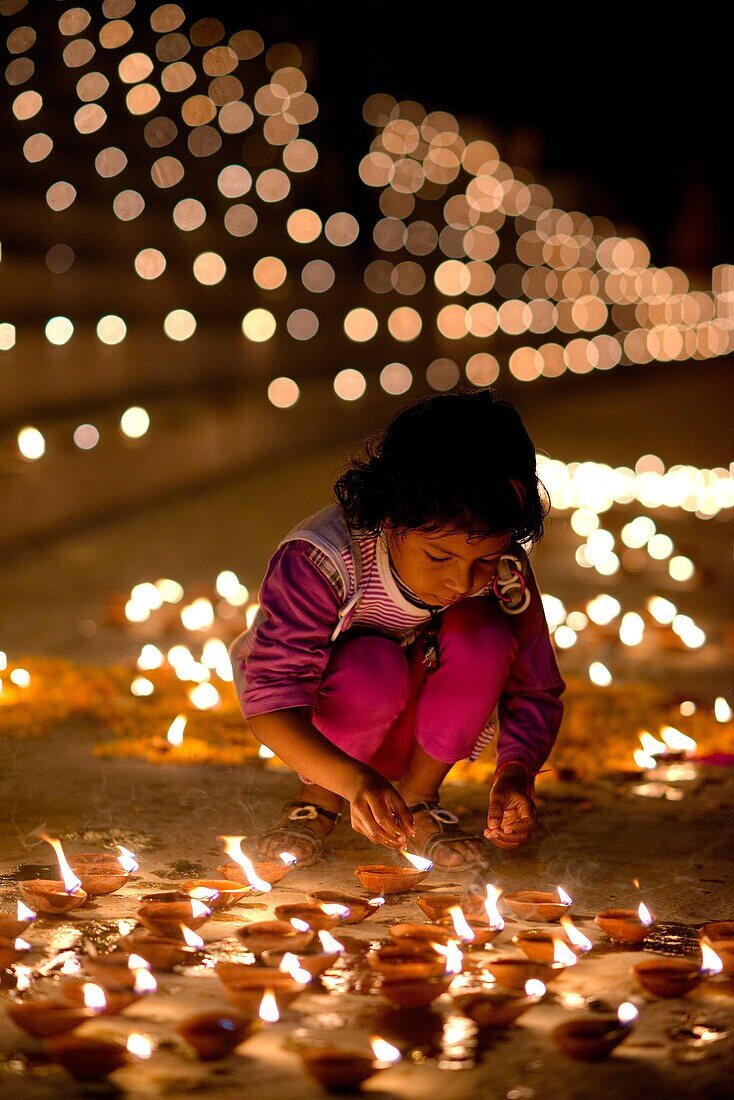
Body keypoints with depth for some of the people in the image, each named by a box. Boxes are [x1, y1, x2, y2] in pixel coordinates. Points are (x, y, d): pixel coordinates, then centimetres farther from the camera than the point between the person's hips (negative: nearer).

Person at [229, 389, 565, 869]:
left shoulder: (503, 575, -21)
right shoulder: (322, 560, -33)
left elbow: (537, 693, -13)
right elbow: (270, 695, -36)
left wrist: (516, 771, -35)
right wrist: (353, 777, -52)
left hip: (420, 727, 3)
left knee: (482, 632, -28)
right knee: (375, 667, -37)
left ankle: (419, 796, -8)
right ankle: (321, 797, -7)